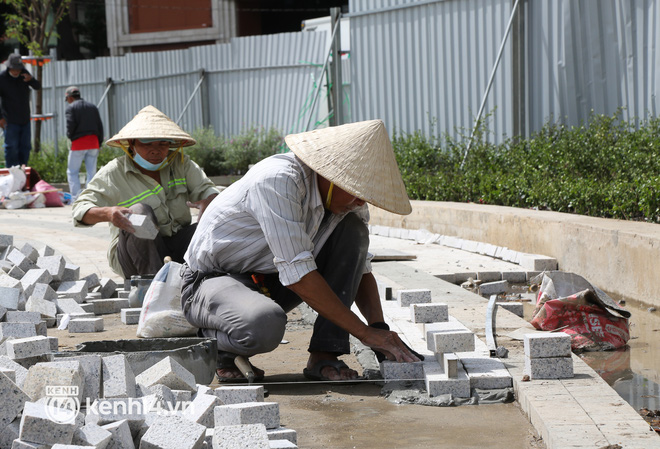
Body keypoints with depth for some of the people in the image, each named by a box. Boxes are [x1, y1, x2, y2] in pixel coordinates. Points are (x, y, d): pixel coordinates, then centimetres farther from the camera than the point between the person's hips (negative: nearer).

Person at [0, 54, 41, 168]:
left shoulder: (24, 74, 5)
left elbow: (38, 87, 5)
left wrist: (31, 79, -18)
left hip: (25, 120, 5)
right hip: (11, 121, -5)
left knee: (25, 146, 10)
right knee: (11, 147, -7)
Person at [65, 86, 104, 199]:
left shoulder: (71, 108, -2)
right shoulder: (92, 107, 14)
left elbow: (70, 126, -12)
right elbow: (100, 126, 10)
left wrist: (70, 136, 8)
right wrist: (99, 143, 13)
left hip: (79, 143, -5)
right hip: (93, 142, 5)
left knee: (72, 172, 3)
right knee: (92, 172, 7)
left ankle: (76, 197, -7)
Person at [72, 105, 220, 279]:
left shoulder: (180, 163, 6)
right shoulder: (114, 172, -5)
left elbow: (207, 190, 0)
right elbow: (80, 209, -12)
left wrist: (207, 203, -27)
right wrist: (108, 213, -36)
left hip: (177, 248, 3)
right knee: (140, 211, -32)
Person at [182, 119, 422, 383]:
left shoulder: (346, 198, -6)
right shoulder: (277, 181, -30)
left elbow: (359, 270, 4)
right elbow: (298, 275, -33)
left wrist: (380, 329, -14)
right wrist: (366, 333, -30)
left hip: (271, 283, 7)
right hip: (211, 281, -7)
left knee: (353, 228, -11)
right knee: (265, 327, -40)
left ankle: (324, 356, -13)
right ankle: (220, 347, -3)